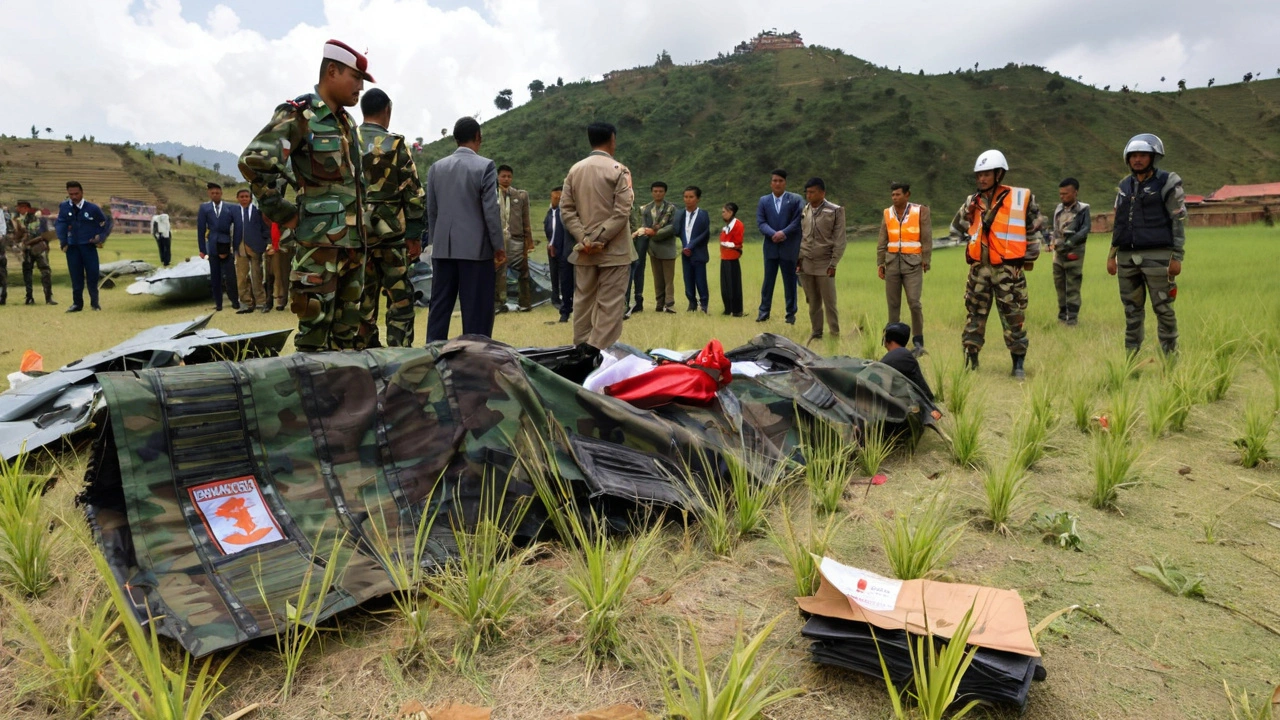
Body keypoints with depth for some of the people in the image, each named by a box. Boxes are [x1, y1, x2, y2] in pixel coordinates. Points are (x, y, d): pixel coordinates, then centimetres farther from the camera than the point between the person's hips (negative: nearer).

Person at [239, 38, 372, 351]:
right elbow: (252, 161, -16)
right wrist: (283, 213, -12)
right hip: (319, 238, -8)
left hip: (353, 238, 8)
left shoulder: (347, 121, 17)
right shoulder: (298, 115, -8)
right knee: (316, 325, -6)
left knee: (348, 327, 12)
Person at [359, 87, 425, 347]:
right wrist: (415, 235, -4)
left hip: (356, 233, 4)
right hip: (392, 233, -4)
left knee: (363, 299, 9)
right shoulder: (395, 144, -3)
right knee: (400, 299, 2)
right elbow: (414, 194, -7)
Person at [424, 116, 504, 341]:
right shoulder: (485, 166, -6)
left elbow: (431, 211, 11)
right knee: (476, 310, 0)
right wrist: (499, 246, -3)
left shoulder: (436, 167, 9)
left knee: (439, 307, 10)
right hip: (476, 248, -5)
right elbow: (491, 210, -9)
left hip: (443, 248, 5)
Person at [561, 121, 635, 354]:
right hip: (614, 249, -5)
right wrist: (600, 239, -13)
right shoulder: (619, 170, -7)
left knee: (583, 299, 12)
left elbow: (566, 210, 2)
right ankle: (599, 350, -6)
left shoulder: (574, 170, 7)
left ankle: (581, 349, 18)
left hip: (583, 249, 5)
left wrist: (584, 238, -5)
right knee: (610, 302, -2)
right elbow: (622, 212, -15)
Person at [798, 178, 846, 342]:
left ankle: (835, 335, 9)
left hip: (824, 265, -4)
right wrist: (799, 258, 7)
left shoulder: (835, 211, -5)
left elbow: (840, 240, -6)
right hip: (806, 264, 4)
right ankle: (816, 334, 18)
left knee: (829, 303, -2)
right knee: (813, 303, 9)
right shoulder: (804, 210, 9)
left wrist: (833, 264, -10)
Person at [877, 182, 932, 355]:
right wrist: (880, 263, 4)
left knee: (914, 302, -11)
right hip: (892, 262, 3)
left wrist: (926, 261, -6)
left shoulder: (920, 211, 0)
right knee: (893, 304, 4)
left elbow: (927, 239, -2)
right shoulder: (887, 213, 9)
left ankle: (918, 342, 0)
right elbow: (882, 241, 9)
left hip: (913, 263, -3)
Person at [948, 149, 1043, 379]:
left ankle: (1018, 364, 10)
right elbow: (956, 228, 24)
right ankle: (971, 360, 16)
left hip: (1008, 269, -3)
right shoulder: (973, 202, 10)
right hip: (979, 269, 4)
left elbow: (1035, 228, 5)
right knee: (975, 315, 7)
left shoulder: (1021, 198, -1)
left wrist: (1029, 258, 6)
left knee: (1014, 317, 1)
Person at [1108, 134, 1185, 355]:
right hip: (1127, 257, 5)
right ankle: (1131, 357, 15)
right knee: (1132, 310, 9)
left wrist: (1177, 257, -10)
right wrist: (1112, 254, 14)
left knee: (1163, 309, -2)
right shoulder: (1124, 186, 15)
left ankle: (1170, 356, 6)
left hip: (1156, 256, -5)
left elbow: (1179, 221, -4)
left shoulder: (1167, 183, -1)